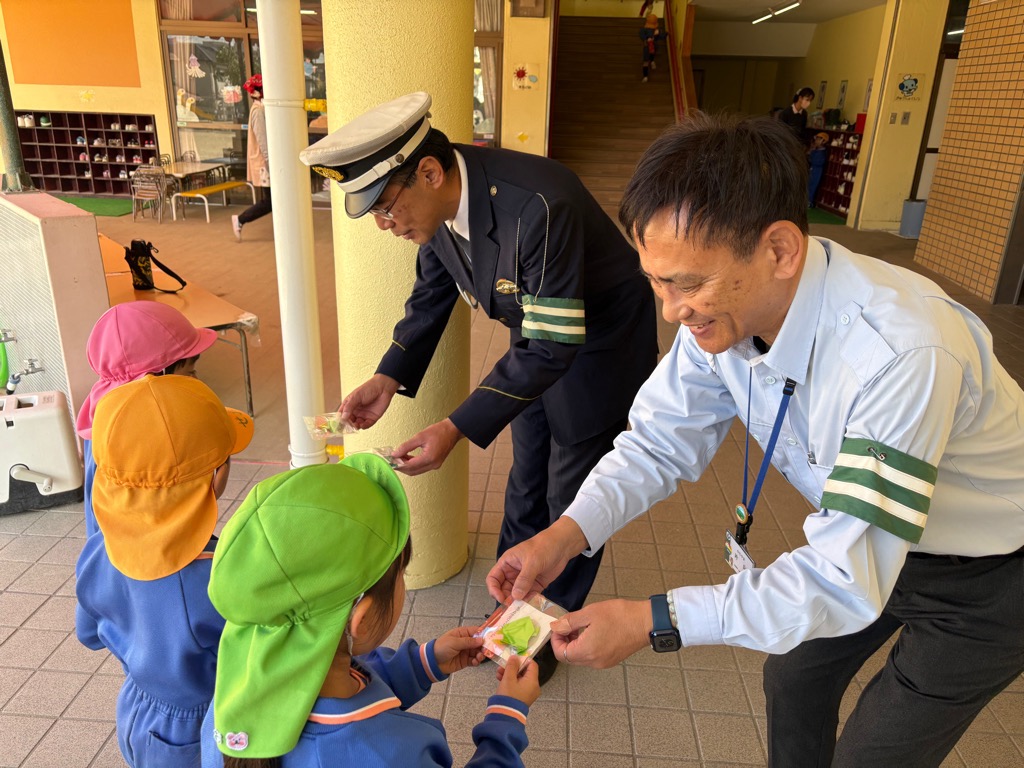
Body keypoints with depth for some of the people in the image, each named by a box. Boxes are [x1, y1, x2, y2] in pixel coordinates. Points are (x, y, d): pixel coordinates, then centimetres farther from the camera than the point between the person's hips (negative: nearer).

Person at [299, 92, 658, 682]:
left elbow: (554, 347, -35)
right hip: (538, 335, 7)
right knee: (526, 484, 19)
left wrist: (457, 430, -35)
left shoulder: (538, 208, -39)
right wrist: (389, 380, -11)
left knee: (572, 498, 7)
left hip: (601, 342, -7)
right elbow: (431, 296, 1)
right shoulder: (438, 200, -14)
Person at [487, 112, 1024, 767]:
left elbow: (845, 583, -37)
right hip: (864, 537, 6)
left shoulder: (903, 354, -42)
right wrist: (566, 534, -27)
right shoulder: (722, 309, -21)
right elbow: (660, 442, -12)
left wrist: (654, 621, -36)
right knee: (795, 676, 22)